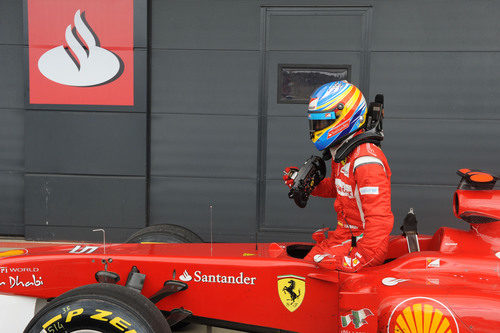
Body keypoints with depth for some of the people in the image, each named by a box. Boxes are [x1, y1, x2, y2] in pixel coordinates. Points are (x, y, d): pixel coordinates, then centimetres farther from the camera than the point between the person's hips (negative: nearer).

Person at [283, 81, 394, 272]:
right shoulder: (342, 153, 8)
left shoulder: (366, 161, -23)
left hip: (359, 245, -10)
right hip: (344, 236, 10)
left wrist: (357, 261, -32)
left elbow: (380, 220, -28)